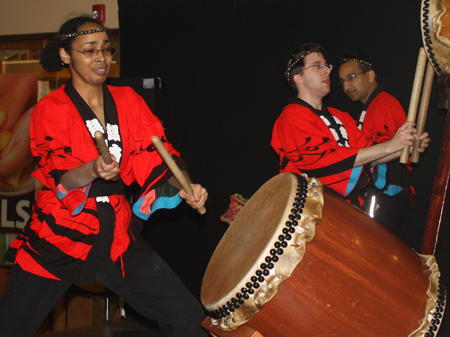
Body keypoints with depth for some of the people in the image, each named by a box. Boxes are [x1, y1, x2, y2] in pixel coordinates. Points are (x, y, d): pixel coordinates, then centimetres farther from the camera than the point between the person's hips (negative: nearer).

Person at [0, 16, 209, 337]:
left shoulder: (128, 102, 7)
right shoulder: (49, 110, -3)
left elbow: (156, 155, 0)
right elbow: (55, 179, -12)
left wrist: (182, 186, -19)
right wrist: (92, 170, -33)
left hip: (118, 237, 3)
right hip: (58, 239, -2)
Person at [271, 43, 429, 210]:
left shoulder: (339, 116, 22)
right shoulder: (292, 117, -5)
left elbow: (367, 153, 14)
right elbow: (330, 158, -15)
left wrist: (408, 145, -2)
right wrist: (389, 146, -14)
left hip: (355, 202, 7)